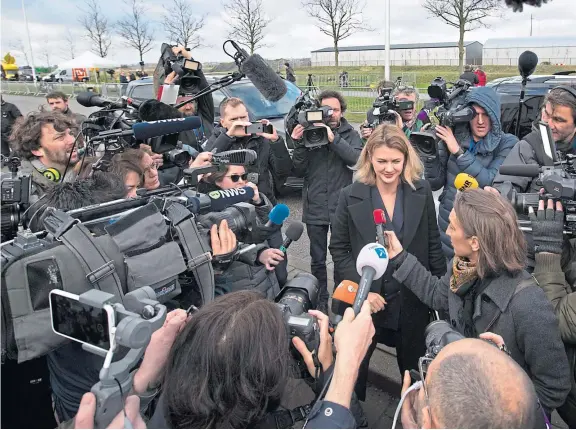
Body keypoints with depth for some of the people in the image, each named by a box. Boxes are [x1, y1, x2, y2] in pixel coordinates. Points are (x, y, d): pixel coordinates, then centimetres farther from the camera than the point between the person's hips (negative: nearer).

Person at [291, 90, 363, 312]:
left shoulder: (350, 134, 3)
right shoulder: (309, 132, 3)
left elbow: (357, 158, -17)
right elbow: (298, 171, 0)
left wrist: (333, 139, -26)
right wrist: (299, 145, -15)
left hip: (342, 207, -1)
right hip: (315, 208, 1)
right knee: (318, 260, 12)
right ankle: (321, 301, 27)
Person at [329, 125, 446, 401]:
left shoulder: (422, 193, -4)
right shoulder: (351, 196, -9)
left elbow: (433, 245, 3)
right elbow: (338, 249, -5)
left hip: (412, 299, 2)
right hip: (365, 299, -1)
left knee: (414, 370, 20)